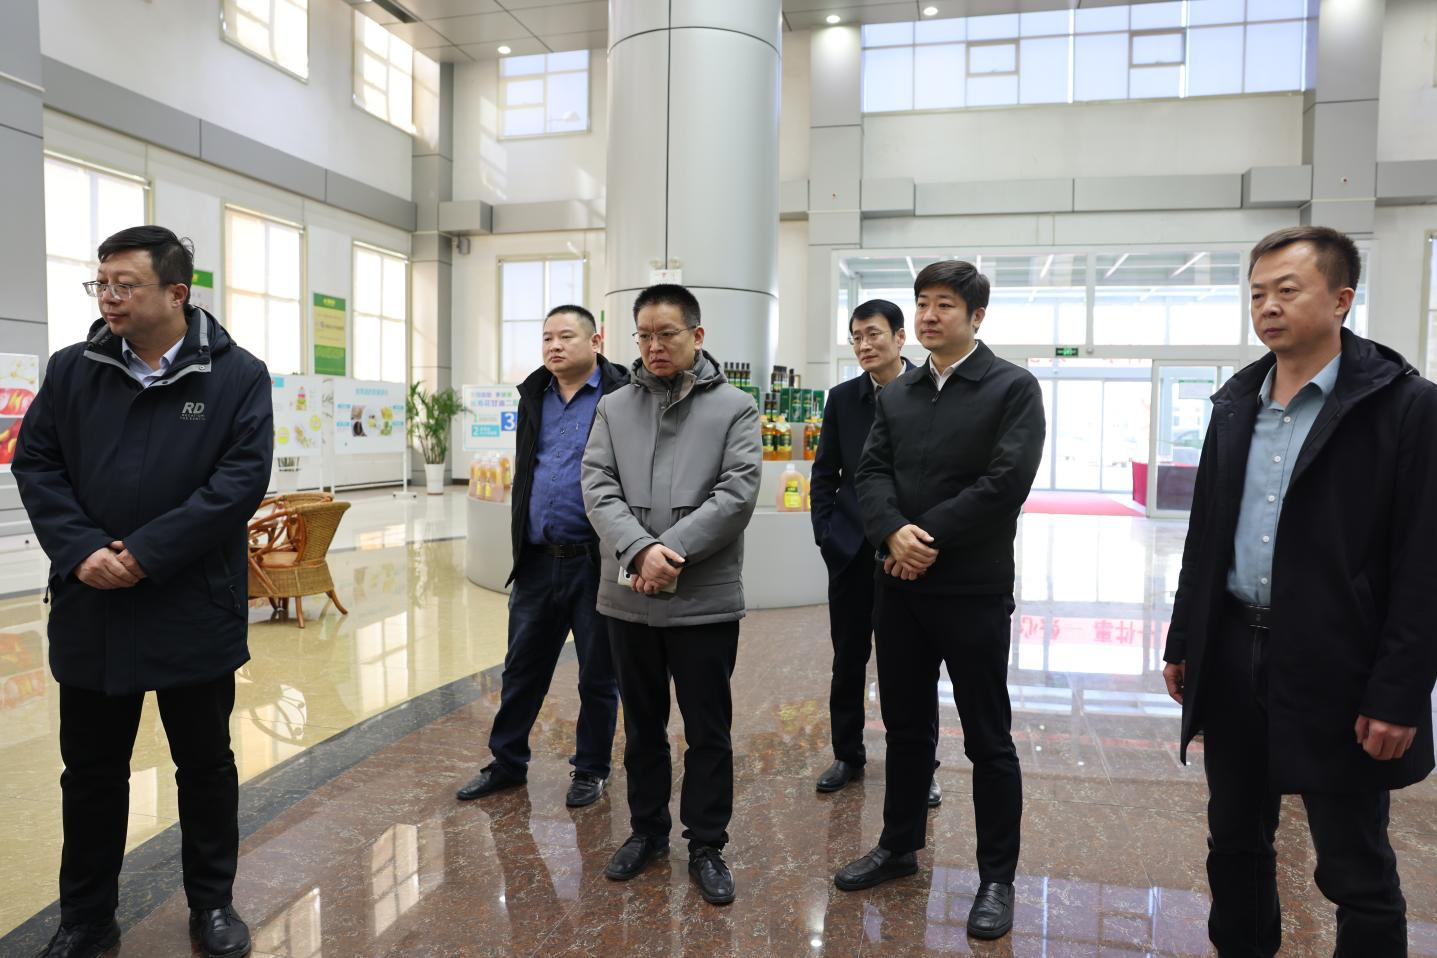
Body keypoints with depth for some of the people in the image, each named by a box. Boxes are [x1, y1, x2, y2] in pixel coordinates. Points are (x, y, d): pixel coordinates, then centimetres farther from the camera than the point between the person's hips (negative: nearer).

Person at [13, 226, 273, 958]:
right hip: (89, 609, 3)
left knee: (205, 764, 12)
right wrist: (80, 550, -14)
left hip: (194, 610, -2)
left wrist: (147, 553, -19)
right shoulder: (71, 370, 4)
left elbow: (242, 479, -14)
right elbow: (34, 463, 1)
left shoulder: (237, 376, -6)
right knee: (91, 771, 16)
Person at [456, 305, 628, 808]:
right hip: (538, 560, 5)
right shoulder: (534, 395, 11)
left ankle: (591, 770, 29)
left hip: (595, 563, -5)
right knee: (521, 669, 15)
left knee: (598, 676, 11)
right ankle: (506, 763, 32)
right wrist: (521, 547, 16)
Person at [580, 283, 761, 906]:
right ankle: (647, 831, 35)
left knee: (708, 731, 8)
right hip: (628, 598, 3)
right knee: (641, 726, 17)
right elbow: (598, 488, -3)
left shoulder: (734, 409, -1)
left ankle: (707, 846, 25)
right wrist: (640, 550, -20)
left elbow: (737, 494, -11)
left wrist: (671, 550, -18)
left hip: (706, 599, -3)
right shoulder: (613, 408, 7)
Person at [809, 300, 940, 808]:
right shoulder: (842, 398, 6)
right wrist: (826, 536, 1)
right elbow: (824, 474, 9)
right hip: (852, 550, 3)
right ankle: (848, 755, 27)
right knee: (848, 659, 12)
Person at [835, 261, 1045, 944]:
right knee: (905, 727, 17)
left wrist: (928, 540, -16)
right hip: (899, 586, 5)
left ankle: (997, 878, 22)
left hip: (974, 590, -5)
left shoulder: (1013, 388, -5)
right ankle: (899, 846, 34)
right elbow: (871, 474, 3)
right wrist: (894, 532, -17)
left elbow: (1005, 482, -16)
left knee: (988, 740, 6)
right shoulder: (896, 394, 11)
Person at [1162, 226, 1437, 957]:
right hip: (1232, 655, 6)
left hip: (1334, 670, -5)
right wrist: (1183, 642, 11)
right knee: (1234, 842, 18)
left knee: (1357, 874, 9)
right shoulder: (1235, 400, 9)